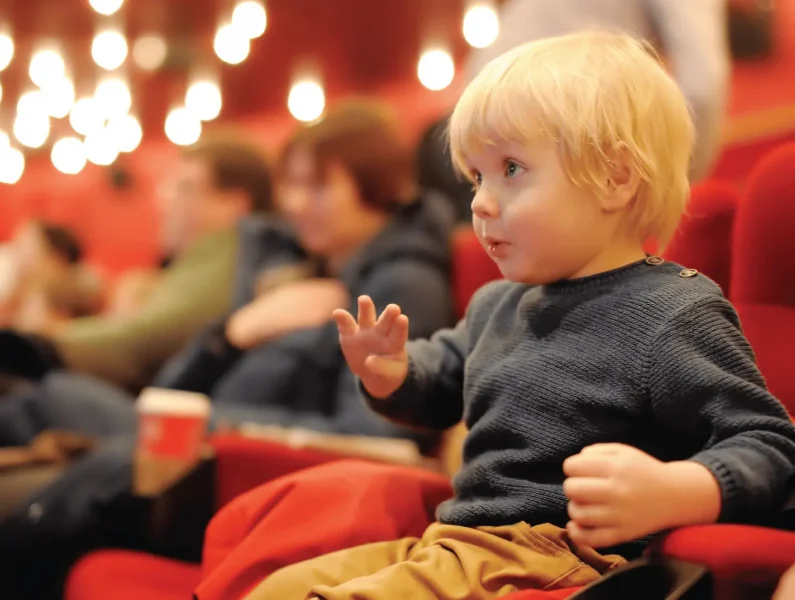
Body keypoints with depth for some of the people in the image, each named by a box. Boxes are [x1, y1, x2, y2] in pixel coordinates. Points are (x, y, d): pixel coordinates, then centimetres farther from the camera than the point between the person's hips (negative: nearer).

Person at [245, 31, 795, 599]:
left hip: (561, 553, -9)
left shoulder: (674, 315, -11)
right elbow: (444, 375, 35)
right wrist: (392, 374, 10)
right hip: (454, 540, 9)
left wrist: (669, 494, -34)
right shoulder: (498, 303, 17)